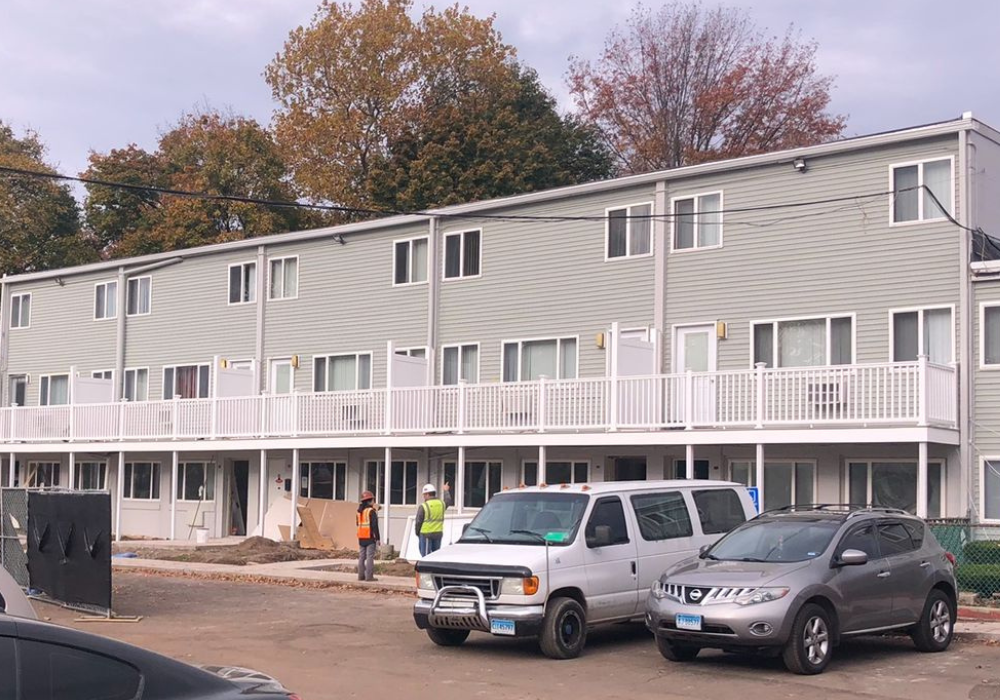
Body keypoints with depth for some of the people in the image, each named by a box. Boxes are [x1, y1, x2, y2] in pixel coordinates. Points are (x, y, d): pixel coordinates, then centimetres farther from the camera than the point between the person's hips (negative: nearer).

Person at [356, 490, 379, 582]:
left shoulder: (359, 511, 10)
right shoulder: (371, 511, -11)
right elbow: (374, 526, -15)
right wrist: (377, 538, -12)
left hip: (361, 538, 7)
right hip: (370, 537, -7)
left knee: (361, 557, 10)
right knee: (370, 557, -5)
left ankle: (361, 576, 11)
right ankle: (369, 576, -9)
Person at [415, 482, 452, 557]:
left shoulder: (423, 506, -12)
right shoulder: (441, 504, 4)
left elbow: (418, 522, -9)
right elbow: (448, 501, 28)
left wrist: (417, 533, 7)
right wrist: (446, 491, 46)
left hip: (426, 534, -5)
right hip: (438, 533, 5)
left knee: (426, 555, -2)